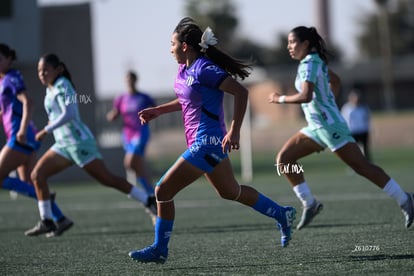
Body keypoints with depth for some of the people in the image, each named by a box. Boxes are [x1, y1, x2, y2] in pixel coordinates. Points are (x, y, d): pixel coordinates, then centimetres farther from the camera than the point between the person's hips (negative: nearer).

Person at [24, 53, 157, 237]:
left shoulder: (62, 85, -11)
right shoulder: (51, 89, 16)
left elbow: (68, 114, -22)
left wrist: (46, 131, -22)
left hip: (78, 141, -9)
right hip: (64, 144, 9)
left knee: (106, 178, -8)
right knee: (37, 174, -1)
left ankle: (149, 202, -2)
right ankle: (46, 221, 0)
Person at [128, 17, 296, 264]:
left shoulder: (204, 69, -19)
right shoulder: (185, 69, 8)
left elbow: (241, 92, -21)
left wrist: (234, 131, -25)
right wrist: (158, 111, 16)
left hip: (207, 142, -10)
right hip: (206, 142, 10)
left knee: (164, 190, -8)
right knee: (230, 191, 23)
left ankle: (160, 250, 3)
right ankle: (282, 215, 36)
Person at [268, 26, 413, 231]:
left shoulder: (309, 64, -15)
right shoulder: (316, 61, 13)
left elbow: (305, 96, -28)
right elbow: (335, 81, 29)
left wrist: (280, 99, -14)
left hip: (329, 125, -10)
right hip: (317, 127, 10)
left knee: (362, 166, -7)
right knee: (284, 158, 3)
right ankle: (309, 203, 3)